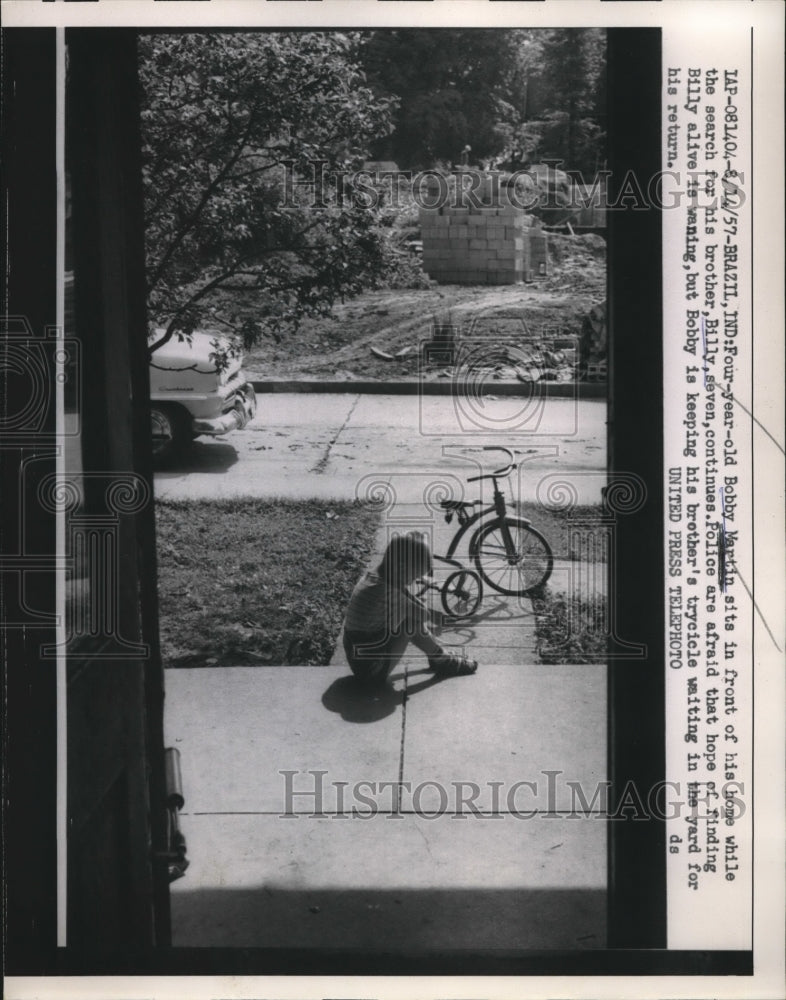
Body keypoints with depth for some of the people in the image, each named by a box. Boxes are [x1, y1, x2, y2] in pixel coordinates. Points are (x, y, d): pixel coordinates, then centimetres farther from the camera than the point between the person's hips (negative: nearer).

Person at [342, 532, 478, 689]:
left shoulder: (371, 576, 0)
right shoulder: (389, 593, -27)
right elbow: (424, 614, -12)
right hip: (373, 674, -9)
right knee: (415, 619, -8)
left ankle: (439, 658, 26)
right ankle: (441, 661, 11)